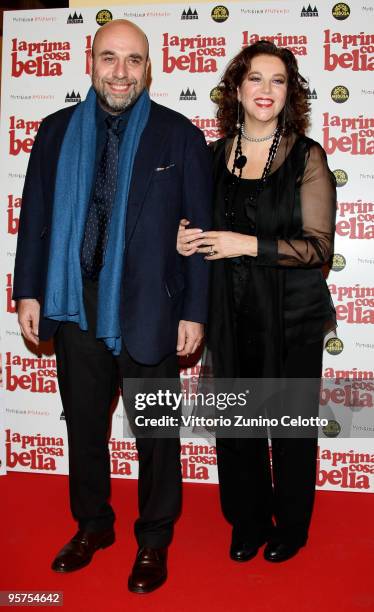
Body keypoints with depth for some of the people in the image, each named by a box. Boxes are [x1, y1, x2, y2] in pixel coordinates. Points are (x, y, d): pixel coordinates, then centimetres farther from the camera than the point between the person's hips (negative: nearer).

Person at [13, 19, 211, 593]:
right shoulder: (57, 131, 5)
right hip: (77, 305, 3)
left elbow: (200, 229, -5)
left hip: (149, 309, -3)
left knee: (156, 434, 11)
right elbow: (36, 217, 7)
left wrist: (194, 311, -8)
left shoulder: (180, 136, -3)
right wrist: (29, 291, 2)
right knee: (84, 424, 17)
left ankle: (154, 541, 32)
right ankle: (92, 525, 40)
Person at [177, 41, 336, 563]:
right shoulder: (215, 156, 6)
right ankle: (249, 521, 35)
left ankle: (292, 526, 33)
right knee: (235, 424, 12)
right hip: (231, 315, 3)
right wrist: (188, 239, -5)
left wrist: (249, 245, -21)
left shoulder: (307, 156, -5)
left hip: (292, 317, -3)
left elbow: (319, 246, -11)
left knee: (291, 425, 10)